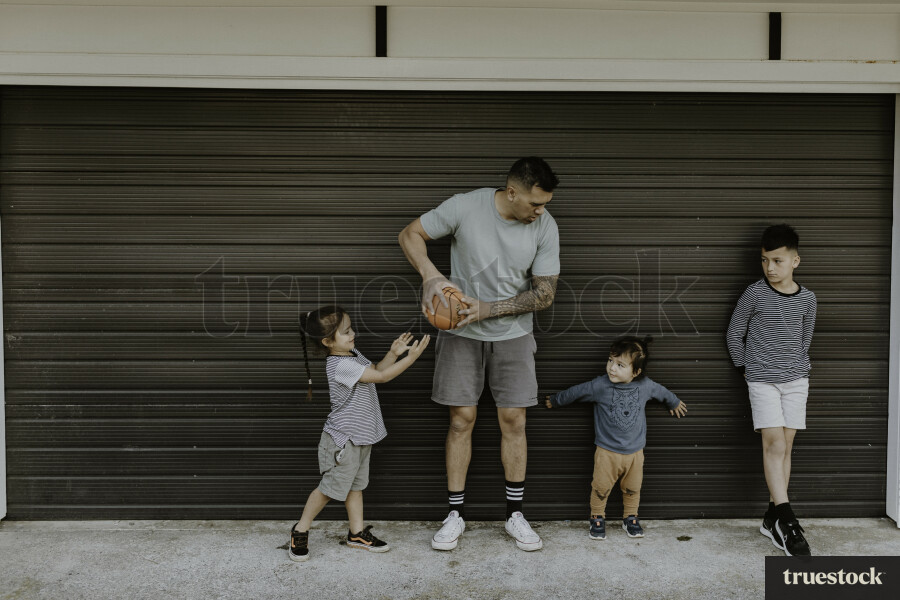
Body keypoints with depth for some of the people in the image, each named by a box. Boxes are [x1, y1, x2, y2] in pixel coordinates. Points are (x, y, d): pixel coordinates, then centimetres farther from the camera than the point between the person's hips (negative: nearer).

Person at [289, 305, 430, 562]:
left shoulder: (353, 355, 5)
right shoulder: (341, 365, -26)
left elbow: (376, 370, 15)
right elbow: (381, 377, -25)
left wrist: (393, 353, -2)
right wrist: (411, 357, -24)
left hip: (360, 435, 10)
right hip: (343, 439, -10)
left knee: (356, 484, 16)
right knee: (330, 486, 1)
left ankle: (357, 533, 27)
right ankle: (300, 530, 17)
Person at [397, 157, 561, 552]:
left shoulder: (545, 227, -12)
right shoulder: (464, 207, -17)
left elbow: (544, 294, -9)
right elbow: (409, 234, -6)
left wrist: (488, 308, -20)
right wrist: (430, 275, -24)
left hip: (512, 334, 1)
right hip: (461, 333, -1)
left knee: (513, 420, 2)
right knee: (462, 419, 2)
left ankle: (515, 515, 17)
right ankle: (455, 515, 15)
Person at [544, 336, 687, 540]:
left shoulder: (645, 386, -7)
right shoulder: (600, 386, -14)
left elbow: (662, 392, 15)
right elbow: (576, 392, -1)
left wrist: (675, 403, 33)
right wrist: (555, 401, 10)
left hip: (635, 451, 2)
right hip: (607, 451, -2)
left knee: (633, 488, 14)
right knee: (601, 487, 3)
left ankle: (630, 518, 34)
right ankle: (597, 518, 23)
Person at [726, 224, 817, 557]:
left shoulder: (807, 298, 3)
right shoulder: (754, 294, -6)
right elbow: (734, 334, 3)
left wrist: (797, 366, 13)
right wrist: (745, 367, 6)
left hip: (796, 380, 3)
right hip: (762, 380, -3)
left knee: (785, 446, 4)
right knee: (774, 444, -11)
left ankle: (772, 519, 11)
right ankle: (786, 519, -10)